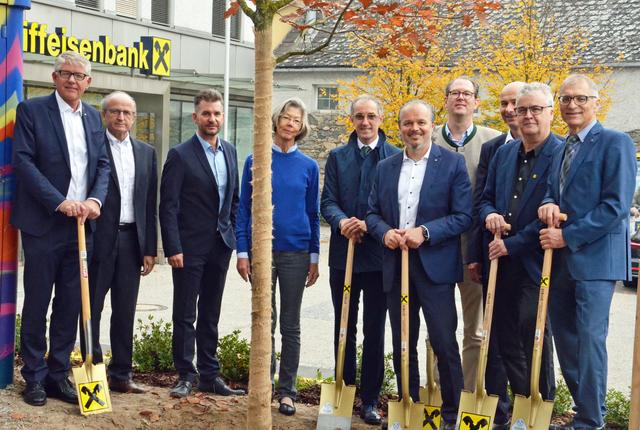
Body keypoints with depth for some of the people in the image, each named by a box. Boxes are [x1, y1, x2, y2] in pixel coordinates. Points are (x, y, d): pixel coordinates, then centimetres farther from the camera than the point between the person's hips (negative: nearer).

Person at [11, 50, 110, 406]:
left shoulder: (93, 117, 13)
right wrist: (59, 202, -18)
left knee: (70, 306, 9)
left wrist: (95, 199, -9)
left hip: (82, 225, 5)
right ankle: (35, 377, 16)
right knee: (36, 305, 4)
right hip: (44, 225, -5)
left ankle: (59, 374, 20)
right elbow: (23, 161, -10)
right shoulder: (32, 110, -3)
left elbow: (103, 164, 10)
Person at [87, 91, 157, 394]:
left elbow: (151, 205, 11)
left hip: (131, 239, 4)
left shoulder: (146, 153, 12)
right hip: (98, 239, -4)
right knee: (91, 308, 3)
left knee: (125, 311, 9)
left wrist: (150, 249, 7)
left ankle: (121, 374, 17)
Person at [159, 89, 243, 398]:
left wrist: (233, 234, 8)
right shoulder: (180, 155, -8)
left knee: (210, 315, 13)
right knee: (185, 315, 3)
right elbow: (168, 206, -11)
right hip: (190, 247, -5)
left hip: (220, 245, 5)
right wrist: (173, 248, -16)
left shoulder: (230, 152, 10)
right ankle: (185, 375, 14)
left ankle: (209, 375, 22)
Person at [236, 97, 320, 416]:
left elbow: (313, 213, 7)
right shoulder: (255, 161, 2)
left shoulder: (308, 166, 4)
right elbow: (244, 208, 3)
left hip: (296, 252, 1)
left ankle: (287, 391, 16)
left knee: (290, 325, 7)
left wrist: (314, 258, 4)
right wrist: (242, 252, -3)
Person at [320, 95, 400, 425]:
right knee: (344, 329, 12)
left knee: (374, 332, 5)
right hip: (343, 253, 3)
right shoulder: (337, 157, 9)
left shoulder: (395, 157, -1)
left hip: (379, 255, -3)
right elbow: (328, 202, 3)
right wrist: (342, 222, -17)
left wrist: (370, 225, -19)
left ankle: (370, 400, 15)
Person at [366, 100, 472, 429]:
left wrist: (424, 232, -19)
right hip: (395, 266, 5)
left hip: (435, 266, -4)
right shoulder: (385, 167, 12)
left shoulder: (452, 163, -2)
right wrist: (384, 232, -10)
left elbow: (463, 216, -8)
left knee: (444, 343, -2)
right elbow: (373, 213, 12)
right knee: (402, 345, 12)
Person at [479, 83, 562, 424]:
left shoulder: (562, 155, -9)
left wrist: (513, 244, -14)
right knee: (505, 338, 12)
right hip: (502, 262, 7)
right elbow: (486, 198, 18)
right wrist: (490, 215, -5)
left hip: (536, 264, -6)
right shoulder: (503, 153, 12)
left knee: (534, 335, -1)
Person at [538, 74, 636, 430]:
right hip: (560, 257, 8)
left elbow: (616, 205, -16)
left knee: (590, 338, -6)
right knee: (565, 338, 14)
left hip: (594, 257, -8)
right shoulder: (561, 147, 15)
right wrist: (548, 204, -6)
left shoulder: (615, 143, -8)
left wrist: (568, 236, -16)